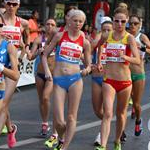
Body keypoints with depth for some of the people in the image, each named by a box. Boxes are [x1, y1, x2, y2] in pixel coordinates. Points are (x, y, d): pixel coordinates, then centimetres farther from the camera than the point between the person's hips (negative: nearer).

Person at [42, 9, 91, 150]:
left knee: (71, 117, -2)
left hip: (75, 79, 1)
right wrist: (47, 71, -9)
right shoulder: (60, 36, 4)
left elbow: (88, 65, 12)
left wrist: (87, 70, -11)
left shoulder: (85, 42, 6)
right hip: (58, 80, -1)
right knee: (59, 121, -4)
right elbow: (44, 55, 6)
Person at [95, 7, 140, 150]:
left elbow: (137, 60, -19)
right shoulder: (107, 36, 1)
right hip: (109, 80, 1)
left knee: (121, 113, 14)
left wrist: (125, 57, -36)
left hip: (125, 81, -1)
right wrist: (99, 61, 27)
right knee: (107, 113, -13)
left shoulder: (129, 38, -9)